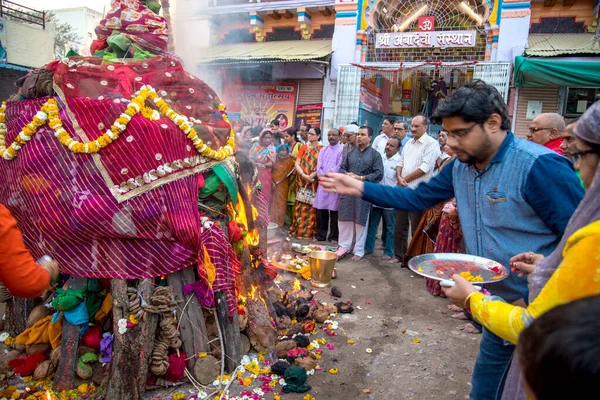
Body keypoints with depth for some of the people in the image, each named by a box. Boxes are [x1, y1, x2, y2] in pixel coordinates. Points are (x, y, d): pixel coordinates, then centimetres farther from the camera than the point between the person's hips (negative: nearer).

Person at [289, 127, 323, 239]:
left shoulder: (322, 149, 1)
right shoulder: (304, 147, 9)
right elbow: (297, 164, 1)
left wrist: (312, 176, -19)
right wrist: (304, 175, -14)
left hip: (314, 182, -2)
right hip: (302, 181, 2)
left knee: (311, 206, 0)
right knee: (300, 205, 3)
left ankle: (310, 231, 8)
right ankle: (298, 230, 10)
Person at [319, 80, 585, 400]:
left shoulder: (540, 167, -23)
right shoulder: (461, 166, 1)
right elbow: (417, 199, 8)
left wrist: (534, 298, -22)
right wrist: (358, 188, 1)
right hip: (497, 310, 7)